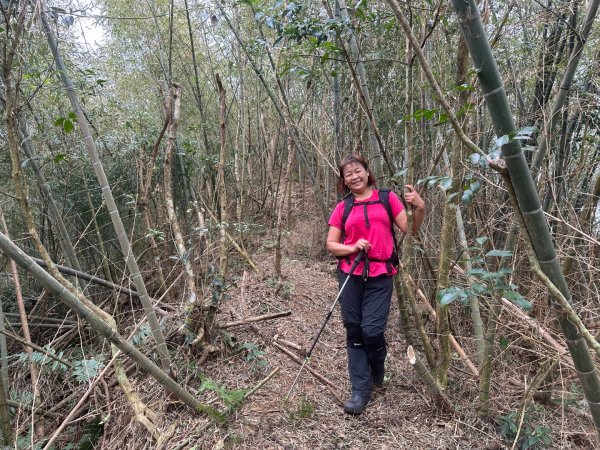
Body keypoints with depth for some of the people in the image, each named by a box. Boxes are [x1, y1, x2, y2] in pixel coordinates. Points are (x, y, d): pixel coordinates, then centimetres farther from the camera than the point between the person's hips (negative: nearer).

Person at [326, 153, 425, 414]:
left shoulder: (387, 198, 4)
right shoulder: (342, 208, 8)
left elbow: (409, 229, -1)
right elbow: (331, 245, 8)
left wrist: (419, 208, -18)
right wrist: (352, 248, -10)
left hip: (380, 276, -2)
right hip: (350, 275, 2)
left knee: (372, 329, -9)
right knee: (354, 331, 5)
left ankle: (377, 373, 25)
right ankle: (360, 391, 18)